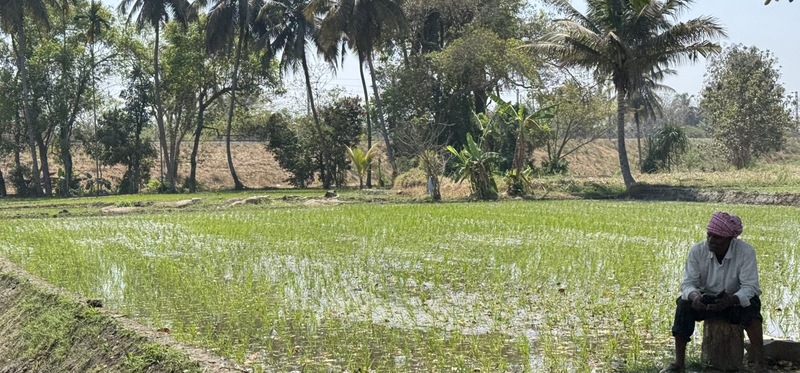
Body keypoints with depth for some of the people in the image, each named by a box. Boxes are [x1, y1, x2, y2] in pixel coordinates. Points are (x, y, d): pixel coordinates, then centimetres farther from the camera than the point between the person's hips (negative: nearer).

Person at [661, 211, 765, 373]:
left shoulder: (746, 252, -19)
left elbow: (750, 286, -24)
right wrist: (694, 295, -40)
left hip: (735, 301, -2)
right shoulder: (697, 250, -13)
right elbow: (688, 283, -14)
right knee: (684, 304, -27)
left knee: (751, 306, -34)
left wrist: (731, 300, -45)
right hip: (706, 300, 2)